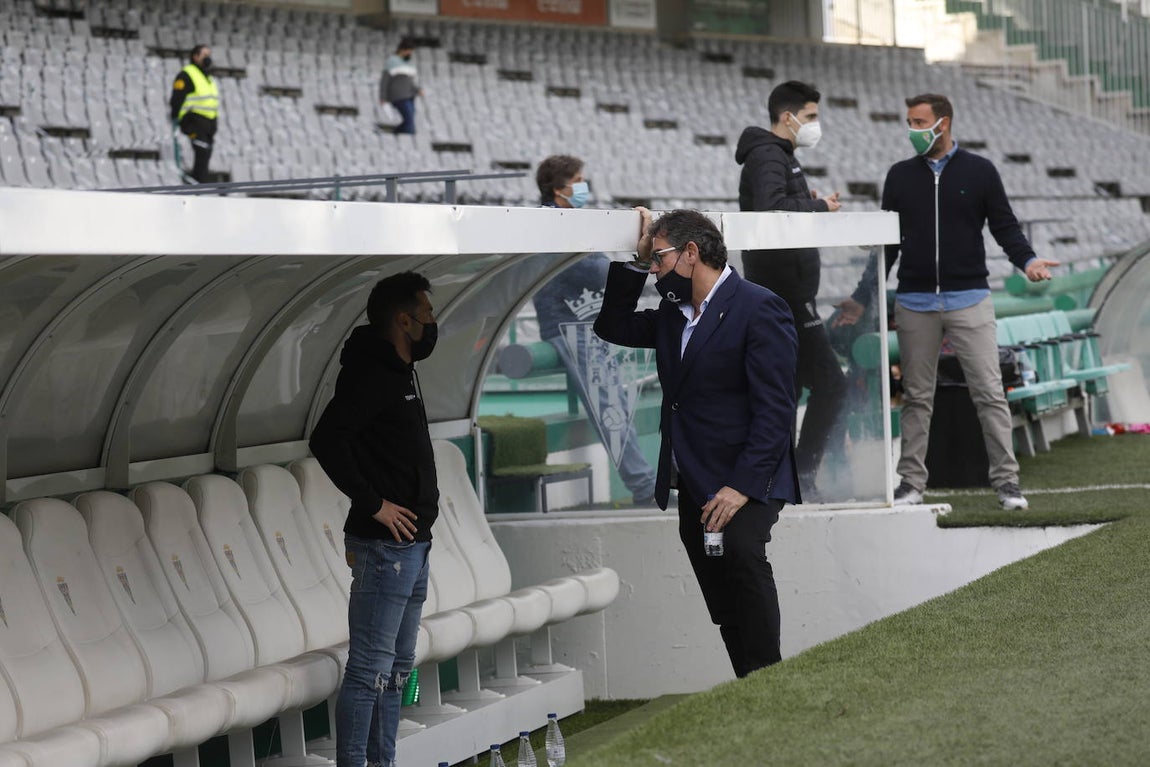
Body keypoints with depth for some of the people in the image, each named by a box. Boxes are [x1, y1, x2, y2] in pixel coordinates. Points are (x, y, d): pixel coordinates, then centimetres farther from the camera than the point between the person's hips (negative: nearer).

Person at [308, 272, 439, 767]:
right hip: (386, 544, -10)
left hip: (412, 544, 10)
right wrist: (373, 504, -19)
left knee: (396, 669, 14)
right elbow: (326, 441, -24)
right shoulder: (371, 373, -14)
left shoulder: (399, 371, 13)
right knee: (370, 670, -8)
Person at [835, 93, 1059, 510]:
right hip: (914, 304, 2)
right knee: (916, 397, 5)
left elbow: (1005, 227, 3)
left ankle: (1006, 480, -2)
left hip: (969, 300, -2)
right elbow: (888, 243, 14)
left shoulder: (980, 172, 3)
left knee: (990, 393, -5)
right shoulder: (900, 176, 10)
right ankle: (911, 482, 10)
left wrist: (1027, 260, -17)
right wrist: (862, 298, 11)